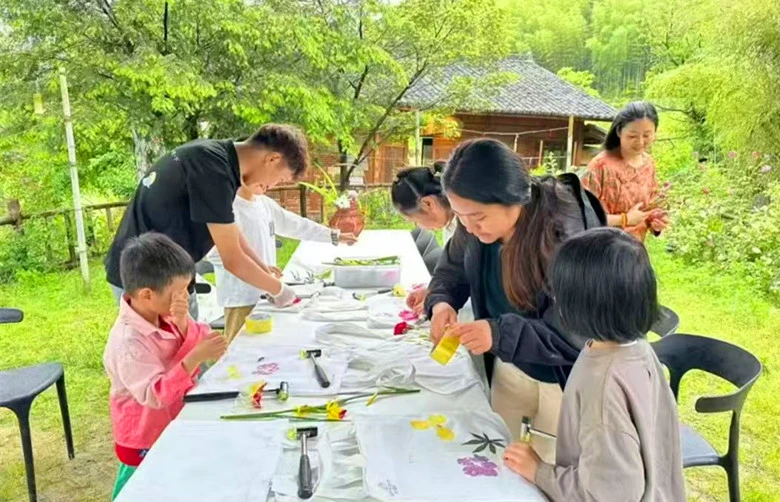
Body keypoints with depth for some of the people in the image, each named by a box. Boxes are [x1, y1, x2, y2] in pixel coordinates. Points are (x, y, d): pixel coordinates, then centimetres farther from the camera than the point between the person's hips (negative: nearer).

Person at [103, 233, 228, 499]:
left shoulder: (165, 315, -8)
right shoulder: (129, 342, -31)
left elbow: (199, 344, -3)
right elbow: (155, 395, -34)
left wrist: (184, 325, -24)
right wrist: (195, 358, -44)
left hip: (176, 427, 7)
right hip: (145, 442, -7)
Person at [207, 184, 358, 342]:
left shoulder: (265, 203, 9)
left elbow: (295, 225, 15)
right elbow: (215, 252, -24)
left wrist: (335, 236, 15)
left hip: (264, 291, 8)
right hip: (242, 296, -8)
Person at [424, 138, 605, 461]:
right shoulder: (476, 226, -14)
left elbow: (573, 336, -29)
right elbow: (452, 270, 3)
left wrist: (500, 334, -42)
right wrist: (441, 301, -20)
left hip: (562, 378, -5)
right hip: (508, 368, 6)